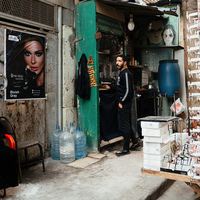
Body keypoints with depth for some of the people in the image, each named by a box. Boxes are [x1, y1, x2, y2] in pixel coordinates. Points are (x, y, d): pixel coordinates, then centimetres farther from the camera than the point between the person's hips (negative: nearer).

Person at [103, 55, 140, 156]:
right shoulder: (122, 73, 17)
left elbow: (128, 90, -20)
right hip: (122, 103, 10)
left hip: (124, 103, -10)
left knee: (125, 125, -3)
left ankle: (126, 148, 6)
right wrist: (110, 88, 21)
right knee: (126, 125, 16)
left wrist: (122, 102, -19)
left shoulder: (126, 73, -14)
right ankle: (135, 143, 27)